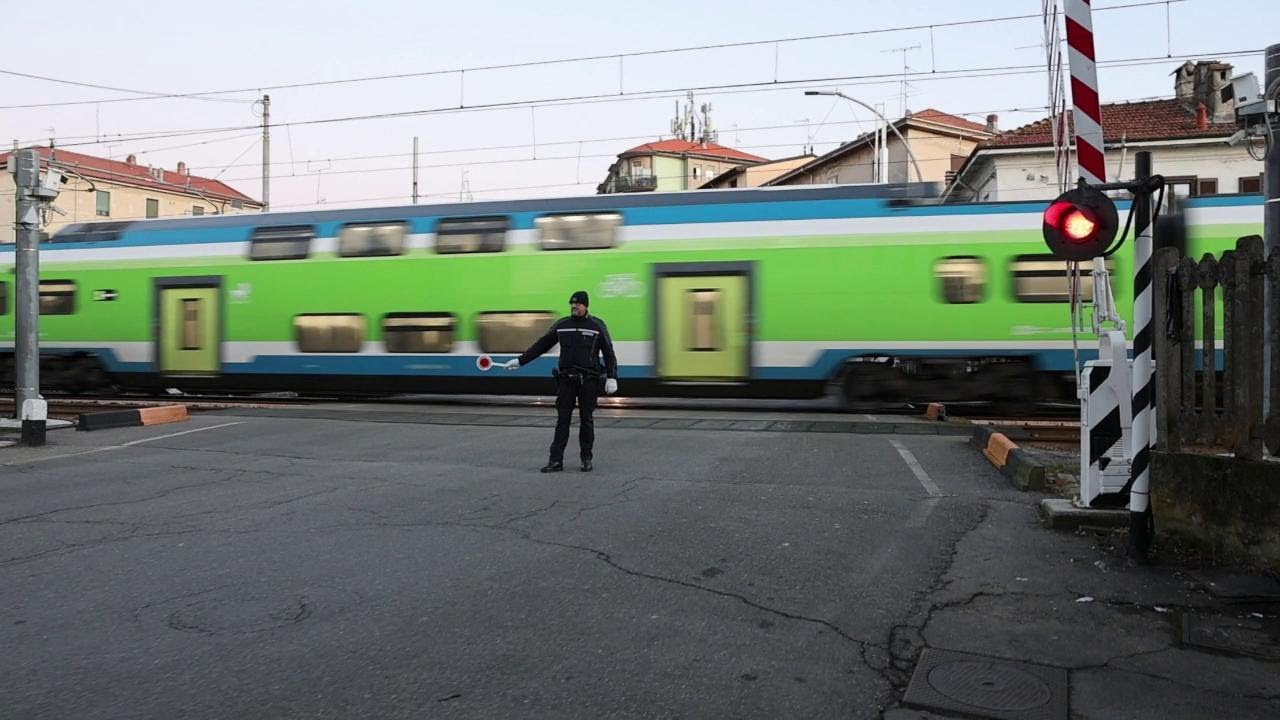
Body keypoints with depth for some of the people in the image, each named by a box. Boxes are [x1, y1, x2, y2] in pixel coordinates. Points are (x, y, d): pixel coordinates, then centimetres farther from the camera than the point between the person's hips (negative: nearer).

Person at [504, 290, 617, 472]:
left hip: (589, 380, -2)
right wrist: (519, 361, 9)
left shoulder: (597, 326, 0)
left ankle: (586, 459, 16)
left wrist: (611, 378, -7)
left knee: (586, 420, 5)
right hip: (566, 379, 2)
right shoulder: (561, 325, 7)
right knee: (562, 420, 1)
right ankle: (556, 460, 2)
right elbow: (541, 345, 12)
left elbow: (609, 353, 1)